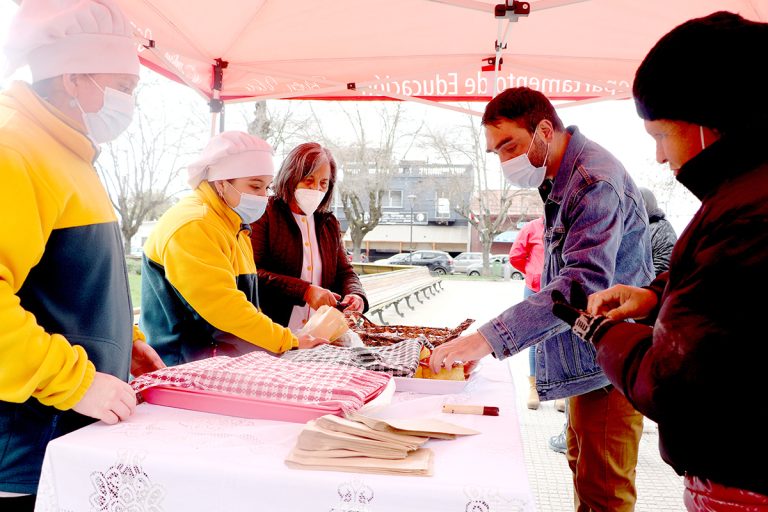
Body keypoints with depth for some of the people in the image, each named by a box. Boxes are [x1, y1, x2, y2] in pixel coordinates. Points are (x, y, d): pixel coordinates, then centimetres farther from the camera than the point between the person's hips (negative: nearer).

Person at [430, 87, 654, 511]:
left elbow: (585, 281, -33)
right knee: (583, 466, 22)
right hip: (585, 356, 10)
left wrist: (491, 337, -39)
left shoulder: (595, 182, -22)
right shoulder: (561, 180, 10)